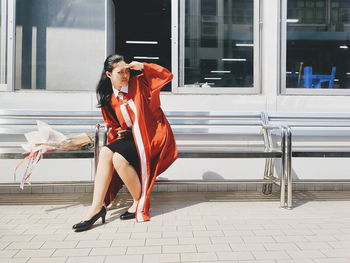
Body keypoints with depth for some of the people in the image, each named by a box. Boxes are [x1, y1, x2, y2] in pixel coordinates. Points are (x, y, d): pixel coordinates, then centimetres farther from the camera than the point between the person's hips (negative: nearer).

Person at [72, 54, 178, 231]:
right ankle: (97, 206, -20)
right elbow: (114, 125, 21)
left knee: (119, 158, -27)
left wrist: (142, 66, -12)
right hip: (131, 137, 5)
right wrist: (120, 132, -2)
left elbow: (167, 76, -6)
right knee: (105, 152, -22)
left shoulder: (140, 84, 0)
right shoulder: (110, 99, 10)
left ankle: (140, 202, -7)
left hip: (153, 137, -5)